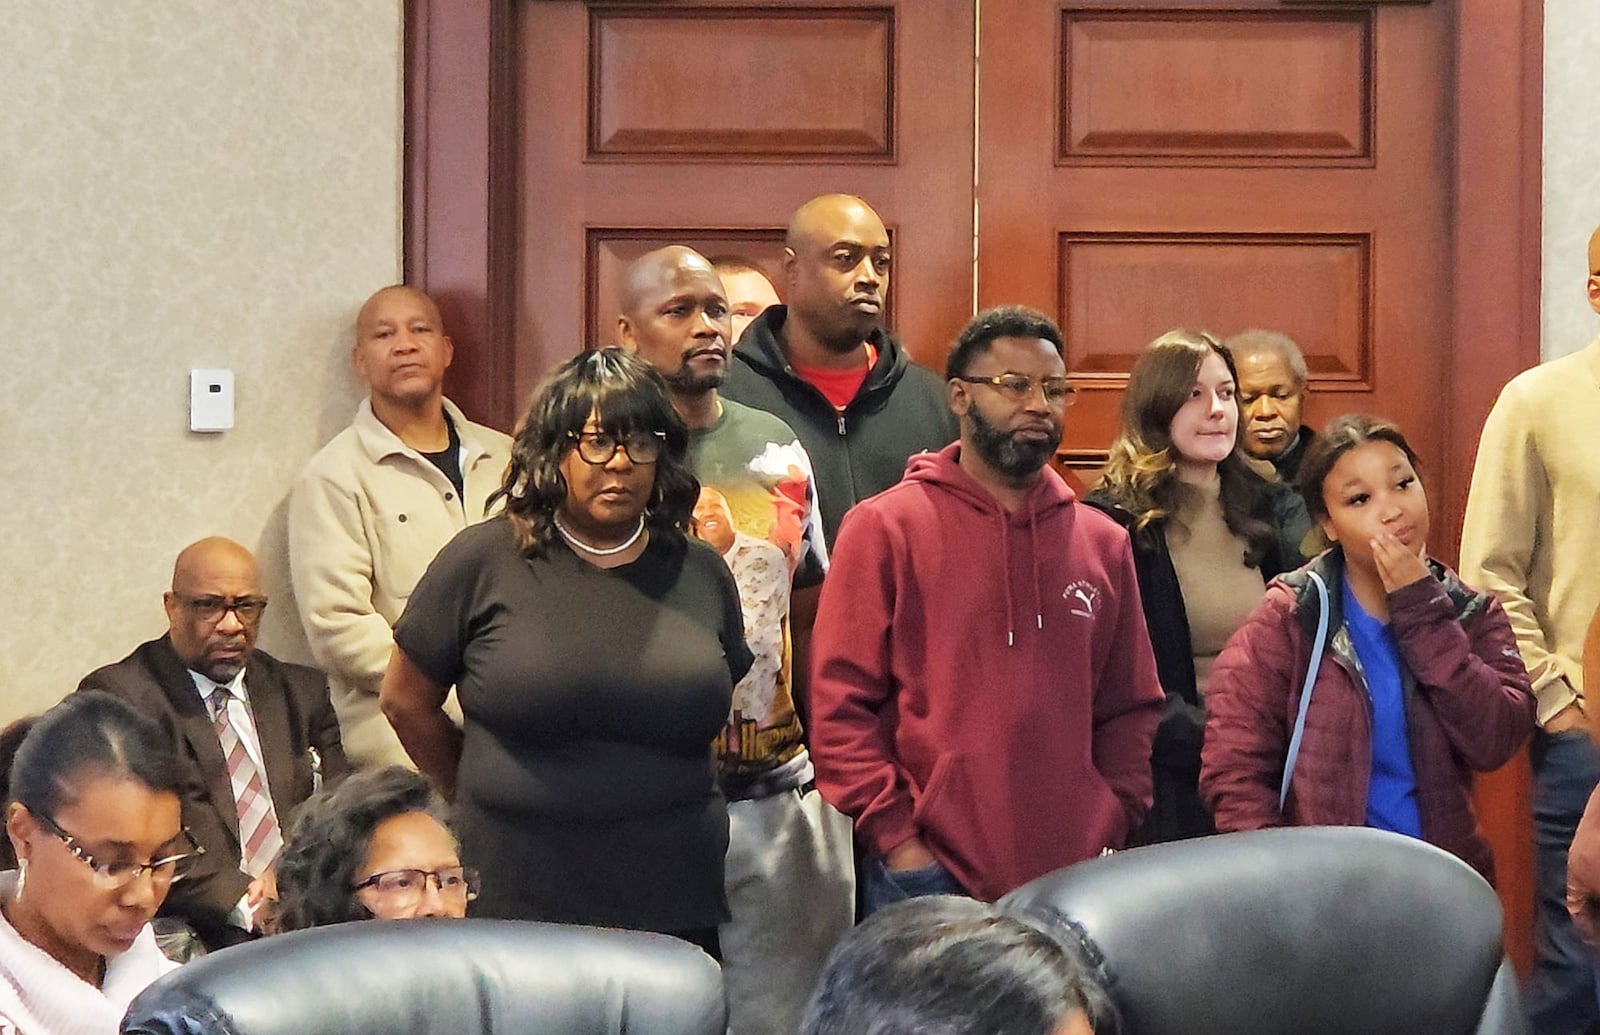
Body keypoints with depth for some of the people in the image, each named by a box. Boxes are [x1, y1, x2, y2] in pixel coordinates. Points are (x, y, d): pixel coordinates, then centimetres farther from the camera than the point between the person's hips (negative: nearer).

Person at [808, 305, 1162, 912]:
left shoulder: (1102, 542, 13)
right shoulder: (885, 529, 0)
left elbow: (1131, 709, 16)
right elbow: (841, 703, -4)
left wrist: (1112, 829, 4)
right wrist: (896, 840, -10)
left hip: (1077, 880, 4)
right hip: (927, 879, -3)